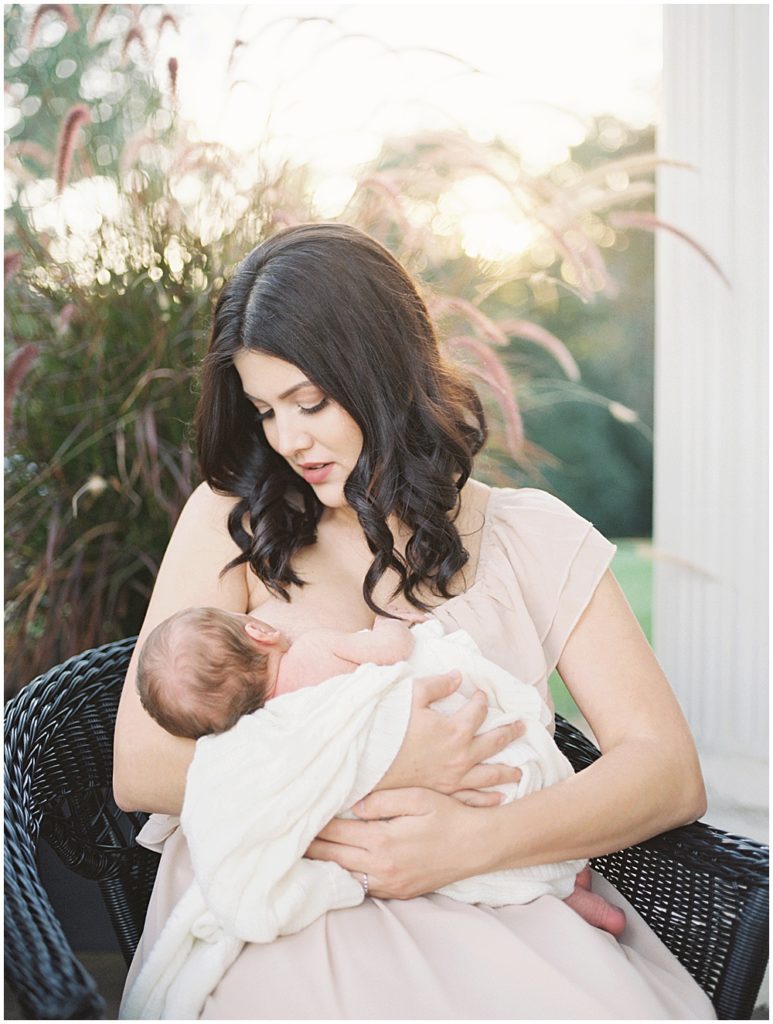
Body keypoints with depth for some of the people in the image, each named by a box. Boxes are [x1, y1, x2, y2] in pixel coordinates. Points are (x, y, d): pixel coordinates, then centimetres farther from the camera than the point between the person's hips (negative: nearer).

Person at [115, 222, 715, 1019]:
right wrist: (378, 766, -15)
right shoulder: (232, 521, 7)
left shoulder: (531, 538, 8)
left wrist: (472, 840, -19)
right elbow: (139, 768, -3)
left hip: (491, 906, 3)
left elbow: (670, 772, -1)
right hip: (279, 909, -2)